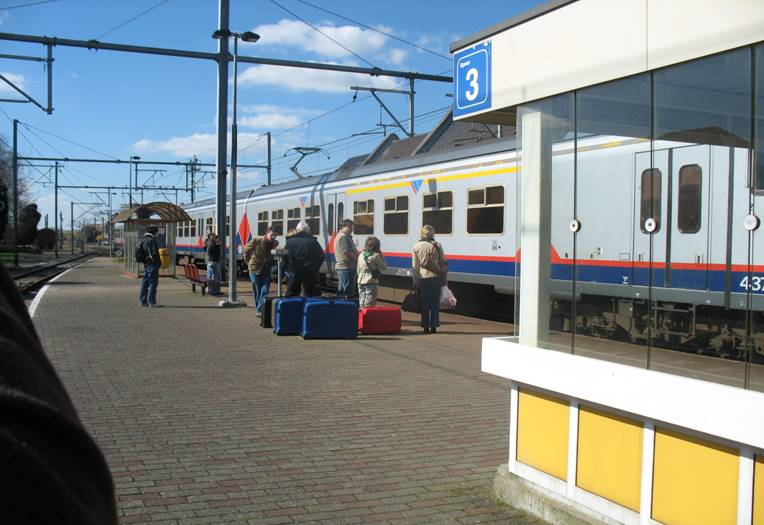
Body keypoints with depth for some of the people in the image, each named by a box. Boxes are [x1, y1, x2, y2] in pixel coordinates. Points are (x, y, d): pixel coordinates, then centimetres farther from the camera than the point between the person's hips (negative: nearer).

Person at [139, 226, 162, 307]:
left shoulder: (143, 240, 14)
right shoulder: (151, 240, -16)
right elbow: (154, 253, -20)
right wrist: (159, 263, -9)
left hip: (145, 264, 9)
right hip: (152, 264, -9)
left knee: (145, 282, 12)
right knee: (153, 283, -5)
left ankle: (143, 301, 15)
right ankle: (151, 302, -4)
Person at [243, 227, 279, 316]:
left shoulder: (275, 243, -6)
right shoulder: (256, 240, -17)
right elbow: (246, 249, -2)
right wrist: (248, 261, 3)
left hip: (266, 269, 2)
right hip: (255, 268, -2)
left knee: (265, 291, -8)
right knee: (257, 291, 5)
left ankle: (260, 310, -5)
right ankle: (259, 310, 17)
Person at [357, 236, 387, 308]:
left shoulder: (361, 255, 7)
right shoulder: (375, 256, -10)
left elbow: (358, 270, 13)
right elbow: (384, 267, -2)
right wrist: (381, 255, 2)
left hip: (361, 282, 6)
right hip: (371, 283, -6)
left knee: (361, 304, 11)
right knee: (369, 304, -5)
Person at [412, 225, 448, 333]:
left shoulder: (416, 247, 0)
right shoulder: (437, 246, -3)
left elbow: (415, 266, 0)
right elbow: (443, 262, -1)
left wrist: (415, 281, 5)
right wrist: (444, 278, 6)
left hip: (423, 278, 1)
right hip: (435, 277, -1)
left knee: (424, 303, 7)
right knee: (435, 303, 5)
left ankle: (426, 326, 6)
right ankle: (433, 326, 3)